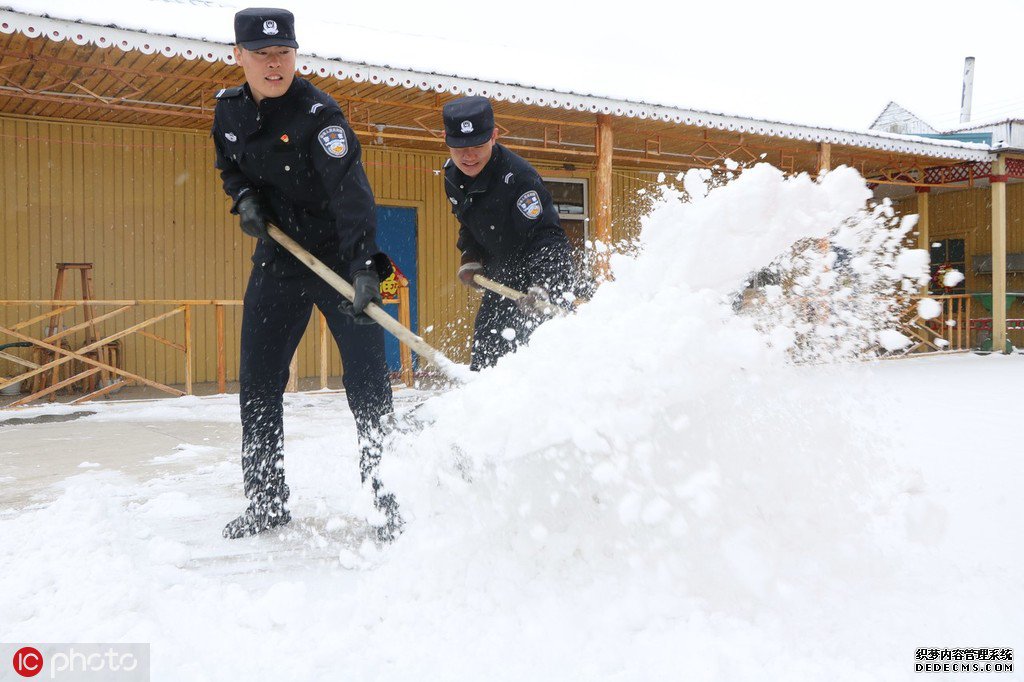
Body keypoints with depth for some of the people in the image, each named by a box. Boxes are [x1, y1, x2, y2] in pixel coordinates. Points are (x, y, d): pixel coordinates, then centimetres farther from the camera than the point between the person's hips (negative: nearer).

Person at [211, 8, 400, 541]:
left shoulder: (317, 113, -19)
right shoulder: (229, 110, 2)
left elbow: (350, 192, -30)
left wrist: (364, 264, -44)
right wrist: (244, 196, -1)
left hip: (341, 259, -6)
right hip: (278, 259, 6)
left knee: (367, 382, -7)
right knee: (258, 381, 8)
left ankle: (387, 499, 5)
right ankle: (266, 501, 22)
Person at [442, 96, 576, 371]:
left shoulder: (517, 178, -28)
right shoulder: (452, 175, -2)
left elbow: (547, 238, -33)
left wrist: (540, 287, -46)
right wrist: (469, 260, 2)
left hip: (545, 278, -8)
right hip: (501, 280, 8)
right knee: (484, 348, 15)